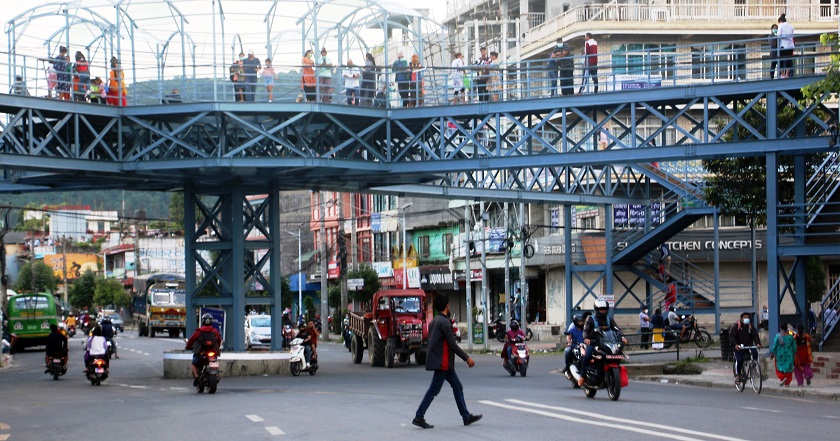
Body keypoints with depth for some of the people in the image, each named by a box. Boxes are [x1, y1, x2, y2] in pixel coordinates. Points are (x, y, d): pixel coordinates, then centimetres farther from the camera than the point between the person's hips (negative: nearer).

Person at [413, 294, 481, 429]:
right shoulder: (444, 322, -16)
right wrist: (467, 358, -12)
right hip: (442, 362, -10)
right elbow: (452, 344, -17)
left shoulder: (434, 322, 14)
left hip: (444, 363, 10)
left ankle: (466, 416, 13)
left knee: (457, 386, 11)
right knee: (434, 390, -7)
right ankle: (419, 417, -5)